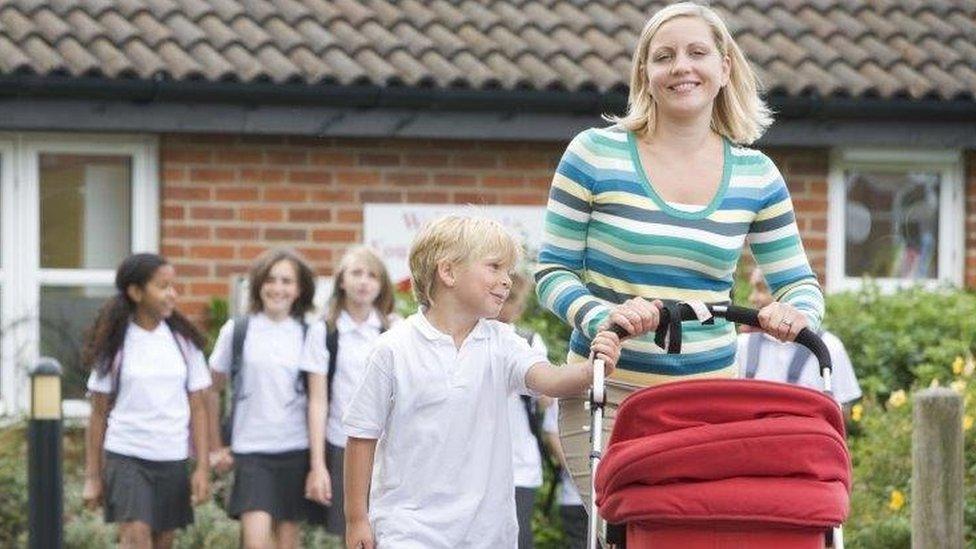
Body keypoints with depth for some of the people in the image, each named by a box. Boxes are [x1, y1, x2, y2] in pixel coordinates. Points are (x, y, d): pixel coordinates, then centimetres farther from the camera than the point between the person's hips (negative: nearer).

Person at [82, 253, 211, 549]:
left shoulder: (183, 341, 4)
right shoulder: (116, 345, -1)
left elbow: (197, 408, 6)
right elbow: (98, 413, 3)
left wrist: (202, 467, 0)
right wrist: (92, 476, 1)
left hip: (173, 459, 3)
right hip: (126, 457, -3)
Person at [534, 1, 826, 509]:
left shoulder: (755, 175, 8)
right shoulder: (595, 156, -1)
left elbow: (799, 283, 12)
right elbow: (553, 272, 0)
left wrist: (796, 312, -12)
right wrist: (604, 315, -20)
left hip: (711, 398, 3)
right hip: (607, 395, -3)